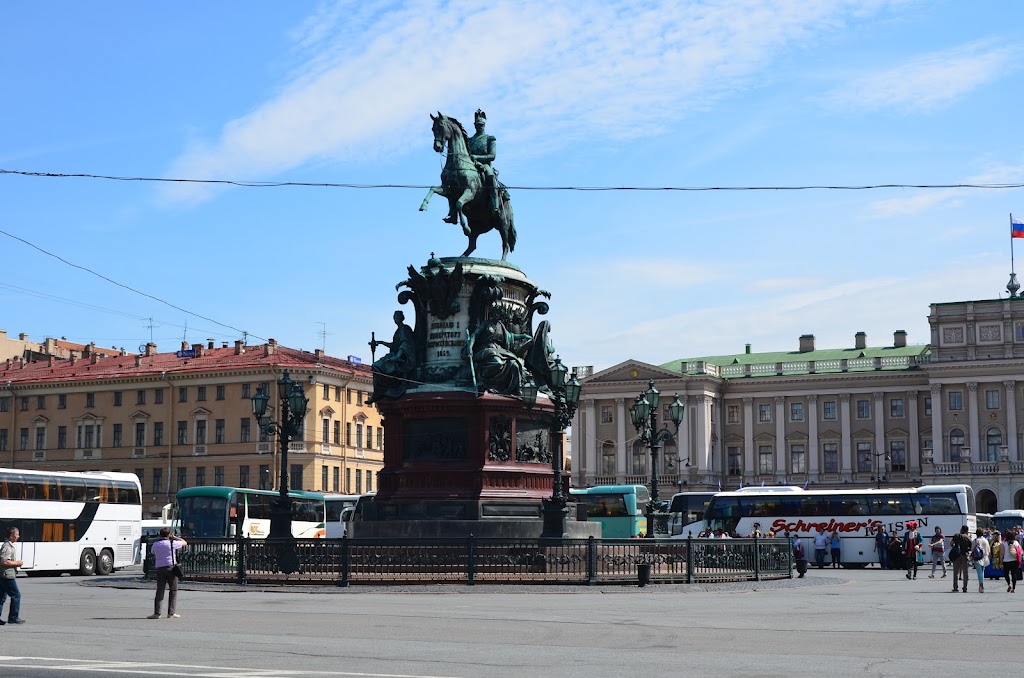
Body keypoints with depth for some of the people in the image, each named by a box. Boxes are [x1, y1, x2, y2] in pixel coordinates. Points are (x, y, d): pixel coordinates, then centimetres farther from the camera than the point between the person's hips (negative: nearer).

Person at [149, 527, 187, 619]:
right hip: (171, 568, -3)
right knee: (173, 591, 7)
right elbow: (185, 543, 7)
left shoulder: (155, 545, 6)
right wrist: (174, 537, 16)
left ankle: (157, 613, -7)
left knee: (160, 591, 2)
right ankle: (171, 613, 5)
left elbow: (152, 551, 29)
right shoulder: (172, 543, -6)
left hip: (159, 569, 3)